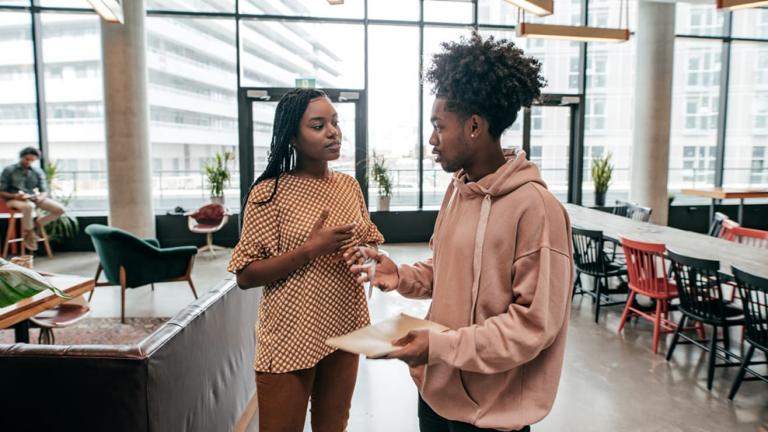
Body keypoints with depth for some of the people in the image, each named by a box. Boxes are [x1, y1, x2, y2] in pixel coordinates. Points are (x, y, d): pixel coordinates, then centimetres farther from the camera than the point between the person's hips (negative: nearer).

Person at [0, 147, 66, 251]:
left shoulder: (38, 172, 8)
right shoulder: (9, 170, -1)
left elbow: (44, 191, 6)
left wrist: (40, 197, -19)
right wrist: (14, 196, -23)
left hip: (33, 198, 4)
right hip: (15, 199, -4)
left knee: (60, 209, -16)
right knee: (29, 206, -41)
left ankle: (35, 226, -4)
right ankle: (29, 234, -18)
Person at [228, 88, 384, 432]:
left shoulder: (349, 185, 3)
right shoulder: (269, 193, -13)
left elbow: (370, 242, 14)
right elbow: (245, 275, -14)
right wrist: (310, 250, -24)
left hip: (343, 330, 5)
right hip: (290, 338, -4)